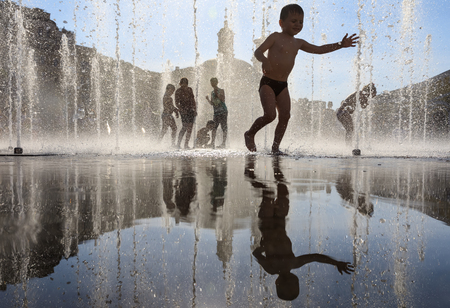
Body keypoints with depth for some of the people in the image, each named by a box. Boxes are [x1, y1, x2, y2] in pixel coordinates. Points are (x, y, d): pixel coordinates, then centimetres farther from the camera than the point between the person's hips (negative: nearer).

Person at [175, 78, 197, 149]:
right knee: (184, 127, -11)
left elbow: (193, 100, 11)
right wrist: (181, 109, -18)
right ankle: (178, 144, -9)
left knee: (189, 128, 5)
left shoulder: (189, 89, 8)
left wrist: (195, 110, 6)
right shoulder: (178, 91, -3)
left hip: (191, 110, 4)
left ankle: (186, 144, 5)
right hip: (184, 111, -4)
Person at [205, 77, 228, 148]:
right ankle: (212, 143, 4)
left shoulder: (221, 90, 0)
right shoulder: (212, 92, 17)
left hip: (223, 111, -6)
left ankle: (223, 143, -5)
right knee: (213, 127, 1)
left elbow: (223, 100, -11)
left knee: (224, 127, -6)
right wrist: (208, 99, 0)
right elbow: (212, 103, 18)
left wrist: (217, 94, -17)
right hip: (216, 112, 6)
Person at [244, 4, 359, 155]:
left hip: (283, 85, 6)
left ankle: (275, 147, 3)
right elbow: (258, 51, -12)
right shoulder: (275, 37, -1)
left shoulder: (298, 43, 17)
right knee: (270, 115, -17)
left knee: (285, 115, -5)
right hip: (268, 83, -6)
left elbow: (319, 49, 23)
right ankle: (250, 134, 7)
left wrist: (340, 45, 17)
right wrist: (264, 60, -34)